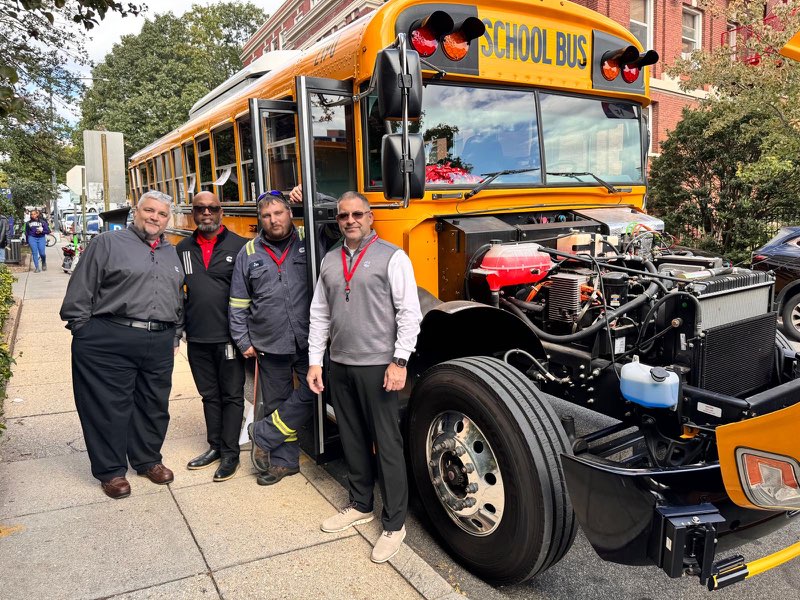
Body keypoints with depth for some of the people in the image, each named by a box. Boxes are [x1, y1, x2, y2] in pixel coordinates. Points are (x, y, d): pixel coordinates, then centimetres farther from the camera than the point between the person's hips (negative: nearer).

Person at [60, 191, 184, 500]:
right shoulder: (108, 243, -1)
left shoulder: (172, 253, 16)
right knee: (109, 407, 5)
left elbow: (178, 298, 22)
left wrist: (175, 335, 18)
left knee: (154, 405, 13)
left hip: (159, 344, 5)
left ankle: (148, 460, 32)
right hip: (109, 343, -5)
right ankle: (111, 471, 21)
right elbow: (80, 292, -2)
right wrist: (84, 332, -3)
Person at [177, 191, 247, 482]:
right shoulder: (183, 249, 8)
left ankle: (230, 453, 15)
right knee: (209, 395, 16)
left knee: (232, 395, 6)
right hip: (197, 338, 4)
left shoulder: (239, 246, -5)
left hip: (228, 337, -4)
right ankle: (215, 446, 29)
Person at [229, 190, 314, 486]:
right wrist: (243, 341, 4)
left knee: (309, 395, -4)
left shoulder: (307, 243, 0)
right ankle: (284, 460, 26)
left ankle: (263, 435, 18)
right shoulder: (249, 253, 5)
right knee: (276, 403, 11)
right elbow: (238, 303, 8)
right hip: (269, 345, 2)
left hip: (307, 342, -1)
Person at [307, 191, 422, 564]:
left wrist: (399, 361, -16)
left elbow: (409, 313, -10)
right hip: (340, 365, 6)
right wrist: (315, 361, 9)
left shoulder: (392, 257, -6)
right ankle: (360, 505, 35)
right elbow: (320, 315, 13)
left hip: (377, 366, -6)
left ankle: (394, 523, 15)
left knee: (387, 442, 2)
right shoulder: (330, 261, 11)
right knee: (352, 438, 17)